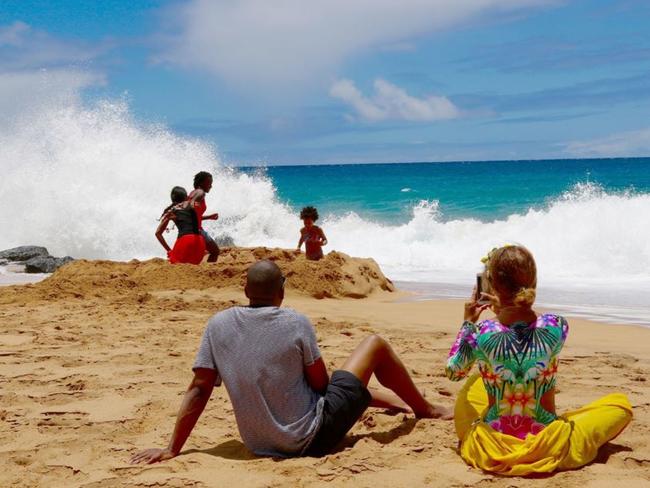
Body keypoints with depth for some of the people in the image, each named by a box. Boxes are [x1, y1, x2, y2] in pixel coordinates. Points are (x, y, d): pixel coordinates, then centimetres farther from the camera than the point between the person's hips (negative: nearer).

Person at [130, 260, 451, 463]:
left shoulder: (218, 325, -7)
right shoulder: (297, 324, -17)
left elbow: (198, 390, -7)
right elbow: (321, 383, -7)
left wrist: (172, 449, -1)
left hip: (259, 444, 5)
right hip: (310, 440, -5)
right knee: (375, 344, 11)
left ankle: (395, 403, 55)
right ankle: (424, 410, 32)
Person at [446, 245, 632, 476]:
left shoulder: (480, 333, -16)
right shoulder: (557, 327, -14)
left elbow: (453, 372, 6)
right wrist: (506, 309, 22)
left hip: (491, 448, 1)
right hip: (547, 447, -1)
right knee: (621, 403, 19)